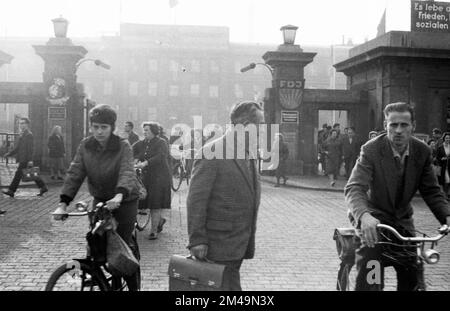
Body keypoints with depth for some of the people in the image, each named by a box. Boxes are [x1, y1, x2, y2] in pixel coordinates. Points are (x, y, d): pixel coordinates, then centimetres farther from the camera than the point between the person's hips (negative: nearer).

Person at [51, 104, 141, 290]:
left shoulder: (123, 146, -17)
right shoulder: (85, 146, -5)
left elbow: (127, 173, -31)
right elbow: (75, 174, -12)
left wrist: (119, 195, -51)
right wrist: (63, 203, -25)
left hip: (124, 201, -4)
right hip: (100, 199, 4)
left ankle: (133, 285, 13)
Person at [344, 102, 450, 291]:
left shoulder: (422, 151, -8)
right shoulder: (371, 150, -22)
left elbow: (431, 191, -1)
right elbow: (354, 188, -31)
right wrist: (364, 216, -50)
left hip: (402, 220, 5)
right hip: (373, 218, -4)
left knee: (414, 279, 13)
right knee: (369, 281, -14)